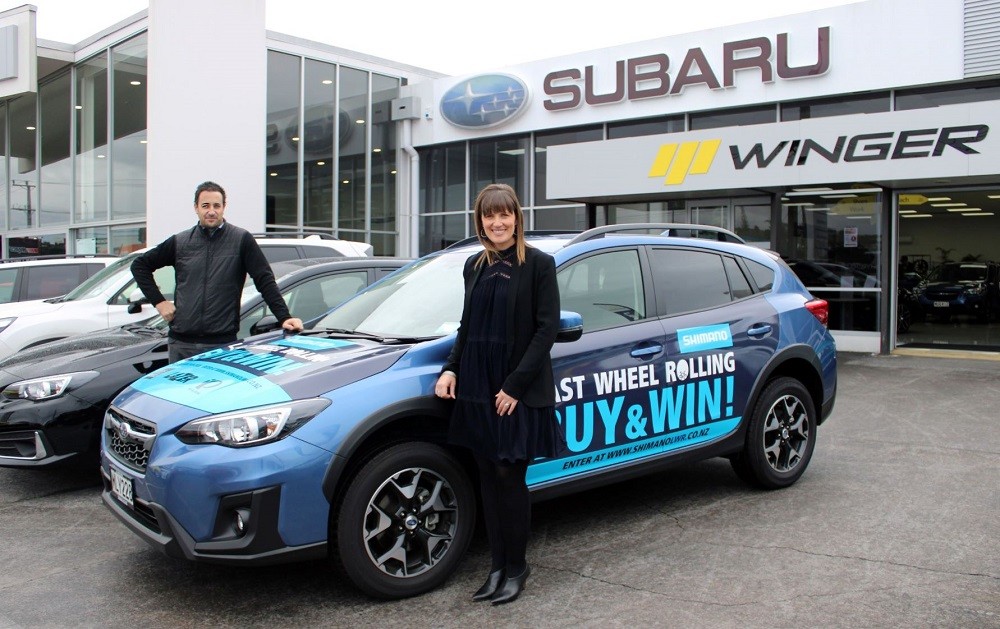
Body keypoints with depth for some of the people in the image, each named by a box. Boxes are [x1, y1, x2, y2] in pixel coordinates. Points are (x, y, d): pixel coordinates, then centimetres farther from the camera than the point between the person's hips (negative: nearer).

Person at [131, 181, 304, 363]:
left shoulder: (242, 240, 1)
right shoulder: (179, 242, 9)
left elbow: (265, 280, -4)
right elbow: (140, 265, 18)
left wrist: (284, 317, -14)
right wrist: (158, 301, 7)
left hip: (223, 344, -3)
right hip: (181, 342, 3)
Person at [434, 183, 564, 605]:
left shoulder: (538, 264, -6)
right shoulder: (474, 266, 11)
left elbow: (547, 329, -10)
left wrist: (515, 384, -15)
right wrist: (451, 369, 1)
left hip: (519, 393, -5)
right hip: (477, 389, 5)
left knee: (510, 478, 2)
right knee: (489, 479, 10)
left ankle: (516, 567, 19)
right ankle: (498, 566, 22)